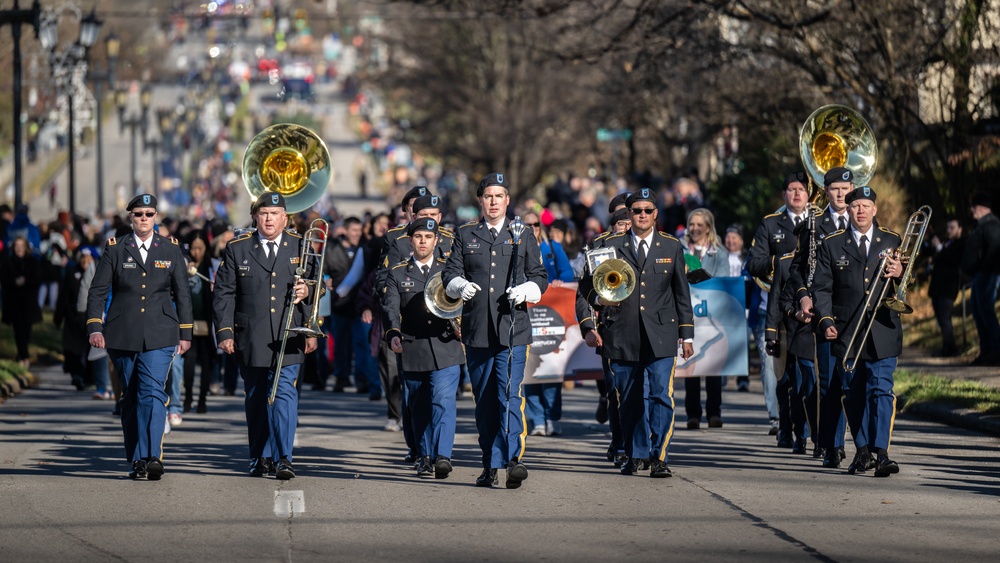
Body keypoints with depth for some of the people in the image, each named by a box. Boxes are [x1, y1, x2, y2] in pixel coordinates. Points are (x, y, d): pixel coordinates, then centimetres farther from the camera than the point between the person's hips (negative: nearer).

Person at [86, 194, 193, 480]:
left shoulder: (171, 250, 8)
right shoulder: (115, 249, 6)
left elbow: (182, 294, 12)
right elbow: (98, 291, 5)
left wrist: (185, 333, 9)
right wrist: (94, 327, -7)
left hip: (159, 336, -1)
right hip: (122, 336, 1)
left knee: (152, 392, -17)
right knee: (131, 398, 7)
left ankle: (151, 457, -24)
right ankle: (136, 461, 15)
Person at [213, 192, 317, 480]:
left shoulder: (301, 246, 9)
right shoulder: (237, 249, 7)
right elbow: (223, 294, 5)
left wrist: (307, 291, -9)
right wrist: (225, 331, -3)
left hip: (288, 338, -1)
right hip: (250, 341, 1)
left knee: (284, 393, -13)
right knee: (256, 399, 8)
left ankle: (283, 458, -15)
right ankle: (260, 458, 19)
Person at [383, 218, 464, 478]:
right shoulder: (397, 274, 10)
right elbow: (390, 308, -1)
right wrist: (393, 334, -20)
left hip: (445, 349, -1)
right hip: (413, 353, 1)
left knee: (443, 401, -15)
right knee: (420, 408, 8)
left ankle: (443, 456, -22)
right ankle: (425, 458, 20)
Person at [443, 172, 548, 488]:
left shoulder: (523, 234, 10)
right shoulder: (465, 235, 12)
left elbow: (540, 276, 10)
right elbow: (450, 273, 9)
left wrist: (526, 290, -11)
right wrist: (460, 286, -14)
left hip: (513, 329, -2)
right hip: (476, 330, 2)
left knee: (509, 394, -15)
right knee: (484, 400, 7)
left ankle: (512, 459, -23)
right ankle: (490, 466, 13)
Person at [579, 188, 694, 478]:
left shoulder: (671, 247, 11)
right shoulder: (611, 246, 8)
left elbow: (682, 293, 13)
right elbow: (587, 283, 13)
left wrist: (686, 334, 9)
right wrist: (598, 298, -10)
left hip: (660, 336, -1)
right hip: (622, 335, 1)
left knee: (662, 395, -12)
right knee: (629, 399, 6)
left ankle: (659, 457, -9)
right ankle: (636, 454, 19)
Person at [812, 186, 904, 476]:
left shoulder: (892, 241, 10)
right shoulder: (832, 245, 6)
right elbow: (821, 288, 4)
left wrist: (900, 274, -9)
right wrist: (826, 320, -10)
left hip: (882, 330, -1)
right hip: (847, 333, 1)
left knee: (881, 389, -11)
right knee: (854, 394, 6)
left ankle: (881, 452, -16)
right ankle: (863, 451, 17)